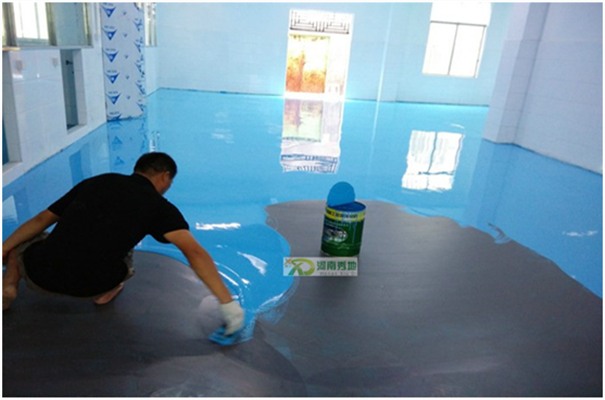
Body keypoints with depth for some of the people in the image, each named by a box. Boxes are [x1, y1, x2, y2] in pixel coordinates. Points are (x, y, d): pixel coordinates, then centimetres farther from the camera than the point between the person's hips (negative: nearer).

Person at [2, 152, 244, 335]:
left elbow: (41, 220, 14)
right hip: (91, 286, -2)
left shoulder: (96, 181, 13)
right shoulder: (159, 206, 2)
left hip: (40, 274, 2)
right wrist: (227, 302, -12)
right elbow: (194, 252, -11)